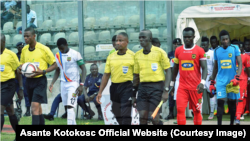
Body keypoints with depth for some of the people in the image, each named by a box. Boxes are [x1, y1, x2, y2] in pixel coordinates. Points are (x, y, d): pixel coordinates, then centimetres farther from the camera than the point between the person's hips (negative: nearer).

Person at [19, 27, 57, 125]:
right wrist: (21, 68, -6)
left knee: (35, 107, -17)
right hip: (29, 80, 6)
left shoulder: (43, 49, -12)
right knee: (37, 107, 15)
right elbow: (22, 64, 19)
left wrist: (43, 71, -22)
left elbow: (54, 65, -7)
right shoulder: (24, 50, 6)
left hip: (40, 80, -6)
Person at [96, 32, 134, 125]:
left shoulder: (132, 56, -3)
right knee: (118, 115, 11)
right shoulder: (111, 57, 10)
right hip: (114, 87, 5)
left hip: (127, 87, -5)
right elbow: (106, 75, 12)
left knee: (125, 115, -14)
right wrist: (100, 92, 8)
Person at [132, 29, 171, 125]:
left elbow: (168, 72, -3)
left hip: (156, 87, -5)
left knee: (154, 118, -8)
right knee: (142, 117, -3)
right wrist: (133, 95, 16)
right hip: (142, 88, 5)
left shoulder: (159, 52, -3)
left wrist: (166, 91, -12)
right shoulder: (137, 55, 12)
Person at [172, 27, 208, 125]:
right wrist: (172, 83, 19)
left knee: (196, 110, 6)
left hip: (196, 87, -2)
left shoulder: (199, 51, -2)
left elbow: (204, 68, -6)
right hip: (182, 86, 2)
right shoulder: (178, 50, 8)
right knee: (180, 109, -11)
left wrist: (202, 82, -21)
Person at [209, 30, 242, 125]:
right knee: (220, 102, -10)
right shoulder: (217, 50, 6)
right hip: (221, 80, 1)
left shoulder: (235, 48, -2)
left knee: (232, 102, 8)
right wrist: (212, 82, 12)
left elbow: (240, 64, -7)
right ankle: (219, 123, -11)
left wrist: (236, 77, -20)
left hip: (232, 80, -1)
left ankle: (232, 123, 20)